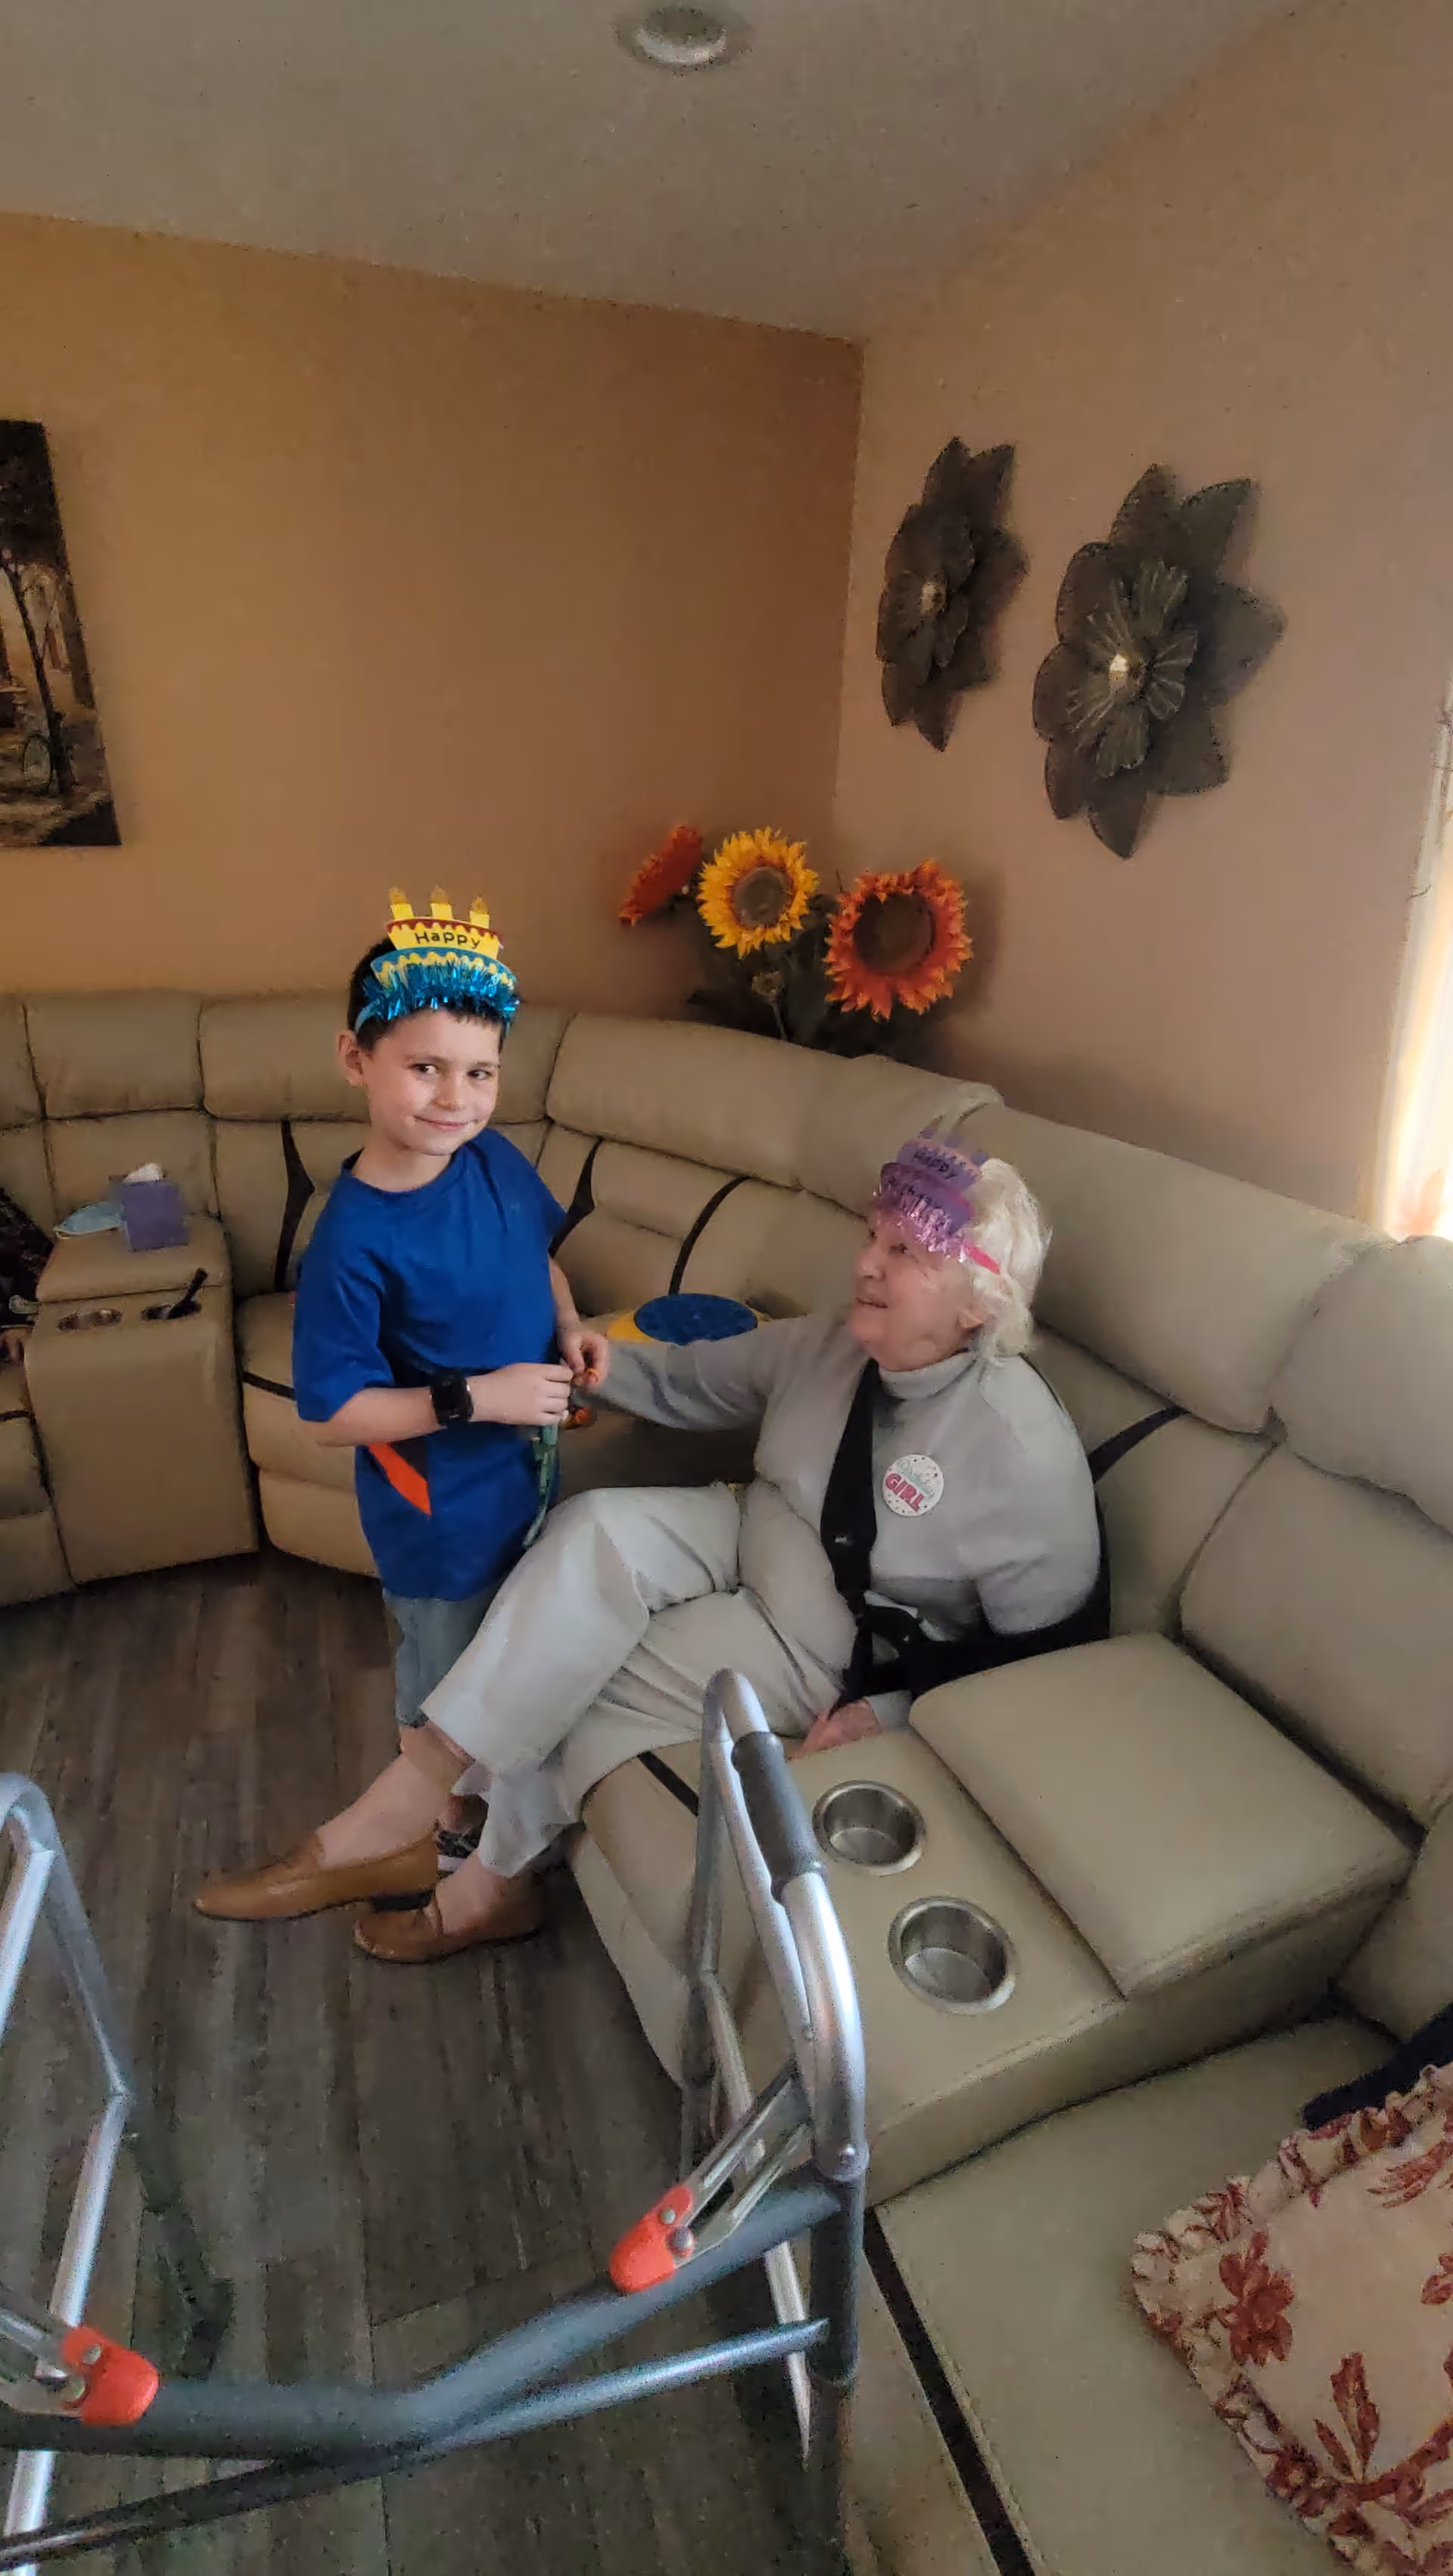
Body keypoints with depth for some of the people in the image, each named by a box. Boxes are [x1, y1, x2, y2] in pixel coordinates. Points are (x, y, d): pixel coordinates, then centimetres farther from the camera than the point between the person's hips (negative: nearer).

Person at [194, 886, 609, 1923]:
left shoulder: (496, 1160, -10)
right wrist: (476, 1397, -28)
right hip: (439, 1506, -7)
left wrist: (571, 1326, -7)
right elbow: (333, 1412, -24)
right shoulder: (356, 1241, -29)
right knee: (445, 1678, 18)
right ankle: (438, 1835, 47)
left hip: (524, 1468, 7)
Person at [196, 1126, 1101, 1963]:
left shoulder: (1023, 1445, -24)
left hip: (840, 1657, -5)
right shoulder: (831, 1347, -8)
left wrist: (893, 1707, -19)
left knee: (581, 1671, -14)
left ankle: (498, 1876, 13)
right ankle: (422, 1781, -14)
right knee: (598, 1530, -23)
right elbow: (688, 1380, 3)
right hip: (755, 1544, 5)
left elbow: (1053, 1637, -15)